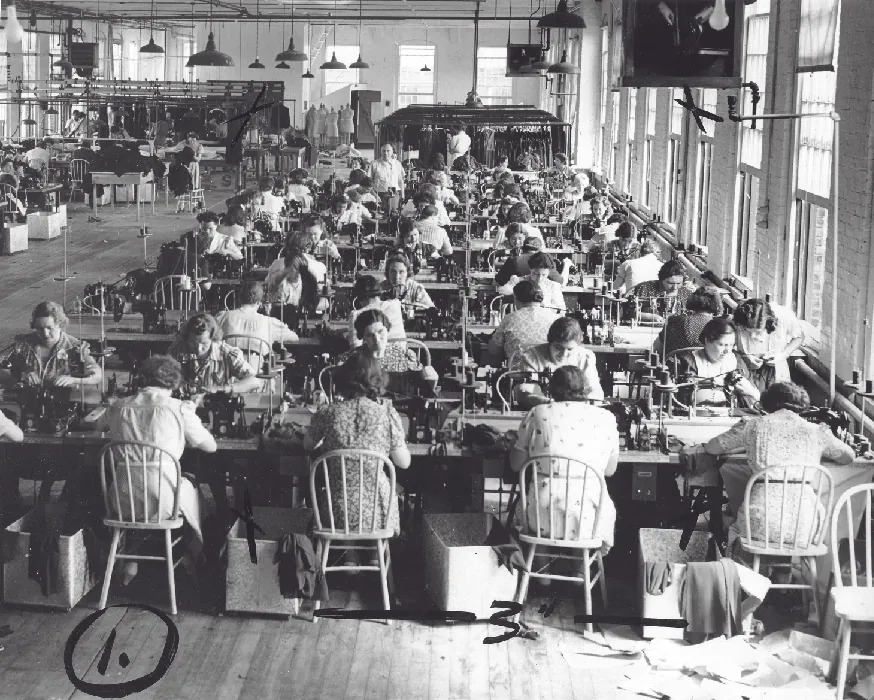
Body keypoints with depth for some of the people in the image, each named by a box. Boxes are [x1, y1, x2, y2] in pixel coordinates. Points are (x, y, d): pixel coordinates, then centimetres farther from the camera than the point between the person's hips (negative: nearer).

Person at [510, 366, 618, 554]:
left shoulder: (537, 414, 0)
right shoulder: (605, 418, 0)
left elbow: (516, 465, 8)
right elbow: (610, 470, 11)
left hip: (540, 522, 0)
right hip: (587, 523, 0)